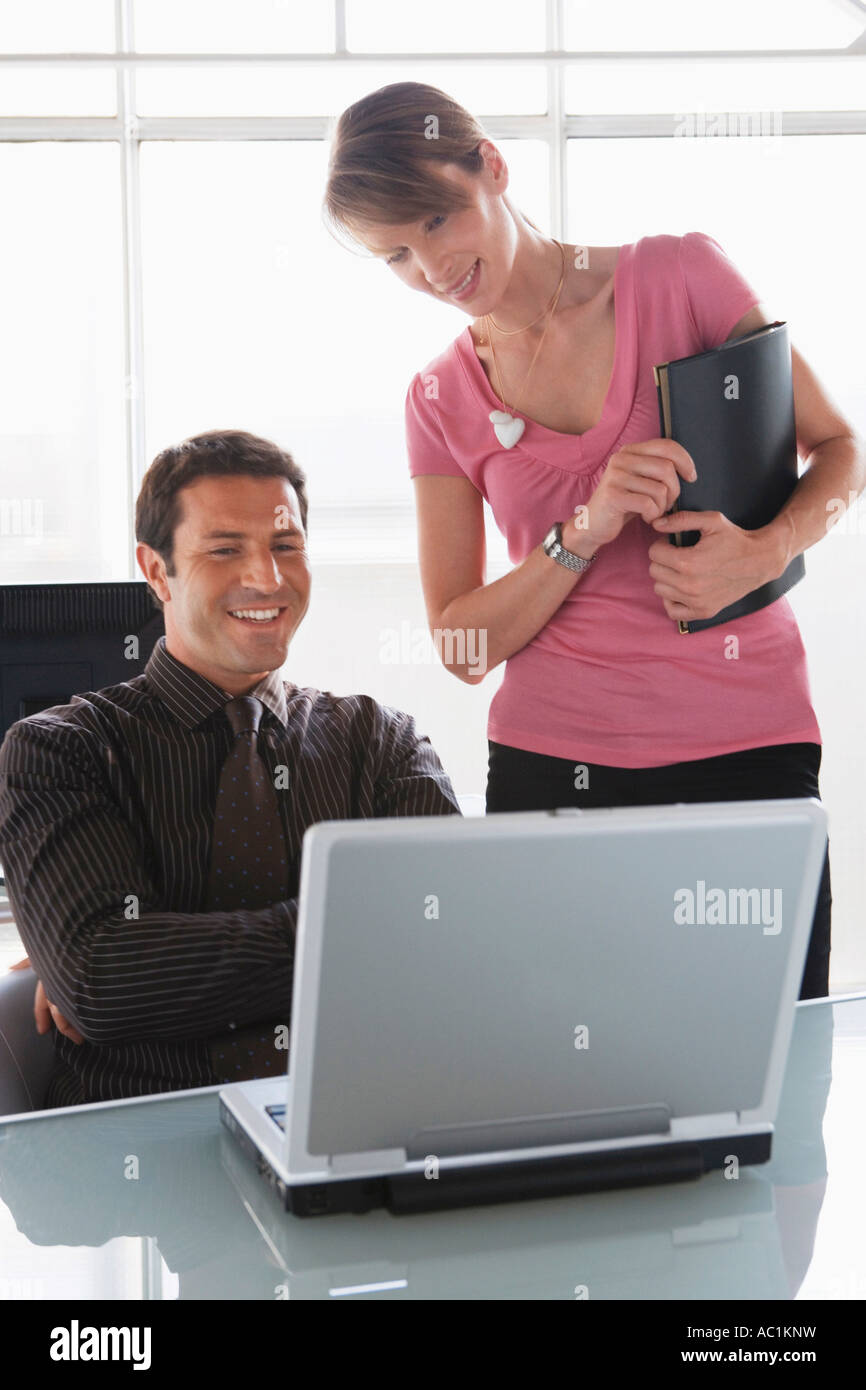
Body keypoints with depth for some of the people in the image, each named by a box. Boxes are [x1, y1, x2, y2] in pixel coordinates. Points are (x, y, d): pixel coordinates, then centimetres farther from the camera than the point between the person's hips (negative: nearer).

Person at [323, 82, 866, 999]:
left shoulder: (679, 275, 1)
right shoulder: (443, 401, 6)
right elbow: (462, 645, 3)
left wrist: (765, 550, -13)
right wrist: (587, 532, -13)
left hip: (747, 748, -1)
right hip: (552, 765, 1)